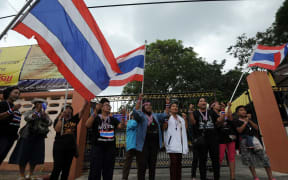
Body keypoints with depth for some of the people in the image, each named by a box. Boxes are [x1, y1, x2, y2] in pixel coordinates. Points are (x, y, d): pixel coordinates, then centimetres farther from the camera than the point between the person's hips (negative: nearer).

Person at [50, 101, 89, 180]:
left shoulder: (74, 119, 8)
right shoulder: (58, 120, 4)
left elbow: (82, 110, -1)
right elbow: (57, 130, -14)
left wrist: (86, 102, -13)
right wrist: (60, 118, -13)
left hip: (71, 147, 3)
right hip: (59, 147, -3)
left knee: (66, 169, 11)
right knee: (57, 168, -2)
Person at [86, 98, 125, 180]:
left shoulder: (113, 119, 11)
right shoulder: (96, 118, 2)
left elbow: (121, 126, -3)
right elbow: (87, 125, -17)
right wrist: (95, 111, -24)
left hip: (110, 148, 3)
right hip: (98, 147, -3)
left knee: (108, 172, 11)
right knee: (95, 171, -2)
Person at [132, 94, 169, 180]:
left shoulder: (156, 116, 17)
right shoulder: (141, 115, -1)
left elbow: (165, 115, 11)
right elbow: (136, 112, -19)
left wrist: (167, 104, 2)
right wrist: (139, 100, -29)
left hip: (155, 144, 5)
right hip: (144, 144, -5)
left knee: (153, 165, 16)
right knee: (142, 165, -1)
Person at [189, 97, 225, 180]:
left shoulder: (211, 112, 14)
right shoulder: (195, 113, 5)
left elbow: (219, 121, 4)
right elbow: (193, 122, -11)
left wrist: (223, 113, -9)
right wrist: (190, 113, -25)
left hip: (213, 138, 3)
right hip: (201, 139, -2)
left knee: (215, 158, 9)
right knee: (202, 160, 5)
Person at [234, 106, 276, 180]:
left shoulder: (249, 119, 17)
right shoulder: (237, 121, 1)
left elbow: (257, 128, 6)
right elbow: (239, 130, -13)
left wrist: (249, 121, -5)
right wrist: (245, 122, -9)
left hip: (254, 139, 4)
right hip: (245, 141, -4)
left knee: (263, 156, -1)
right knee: (249, 159, -1)